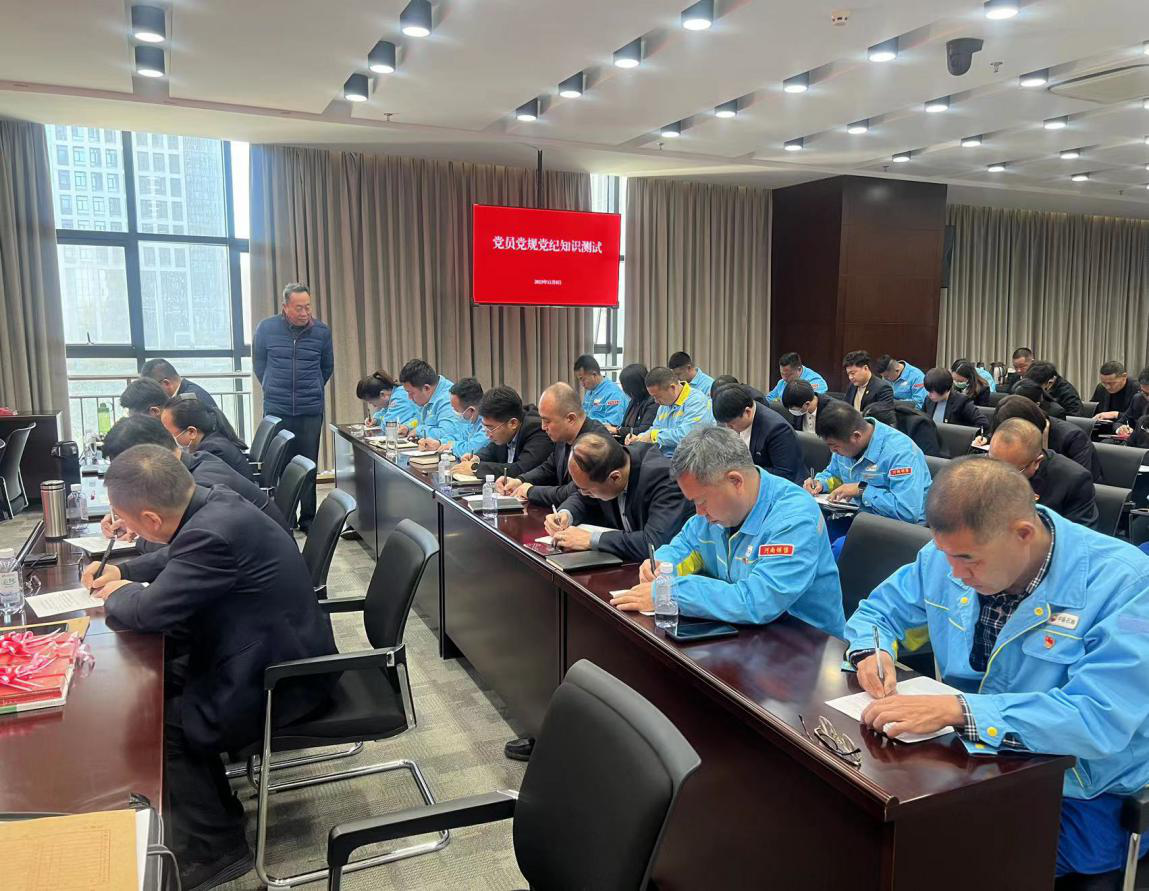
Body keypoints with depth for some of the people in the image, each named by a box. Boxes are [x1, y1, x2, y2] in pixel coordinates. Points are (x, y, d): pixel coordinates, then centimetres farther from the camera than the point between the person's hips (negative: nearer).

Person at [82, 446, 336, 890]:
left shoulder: (212, 533, -30)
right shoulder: (214, 502, -1)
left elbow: (149, 611, -24)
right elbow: (181, 562, 21)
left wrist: (117, 594, -3)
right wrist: (123, 571, 10)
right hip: (283, 651, 9)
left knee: (156, 722, -3)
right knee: (163, 683, 13)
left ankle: (214, 849, 14)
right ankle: (212, 804, 28)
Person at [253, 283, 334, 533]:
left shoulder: (322, 331, 0)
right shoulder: (266, 329, -2)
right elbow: (258, 363, 12)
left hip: (311, 411, 1)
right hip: (276, 410, -1)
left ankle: (308, 519, 14)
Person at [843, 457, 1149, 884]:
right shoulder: (947, 554, -4)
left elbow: (1101, 720, -30)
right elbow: (877, 609, 11)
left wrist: (957, 709, -39)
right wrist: (871, 651, -13)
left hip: (1079, 798, -5)